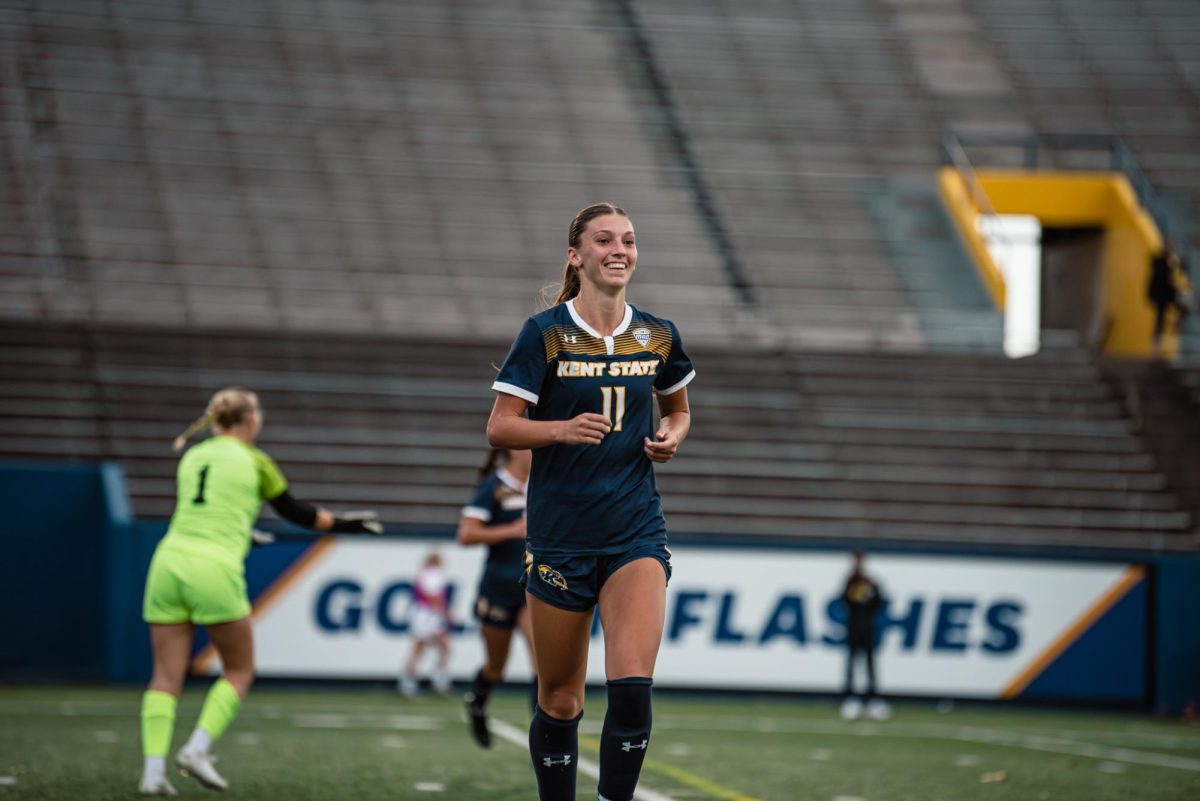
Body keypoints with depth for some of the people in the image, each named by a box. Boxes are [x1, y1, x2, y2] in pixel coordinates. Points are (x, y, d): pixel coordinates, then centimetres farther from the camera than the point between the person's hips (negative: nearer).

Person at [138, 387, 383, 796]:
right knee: (239, 671, 11)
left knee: (166, 677, 3)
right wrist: (343, 523, 26)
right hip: (214, 569, -5)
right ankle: (198, 748, -6)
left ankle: (153, 770, -8)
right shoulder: (253, 461, 3)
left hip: (169, 561, 5)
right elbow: (295, 512, 12)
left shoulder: (191, 457, 17)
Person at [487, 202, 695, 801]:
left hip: (635, 532, 2)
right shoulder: (545, 333, -4)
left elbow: (677, 409, 24)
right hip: (559, 536, -1)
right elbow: (499, 427, -6)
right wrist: (563, 428, -23)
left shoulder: (657, 336, 6)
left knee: (633, 685, -17)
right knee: (559, 700, 6)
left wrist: (673, 436, 2)